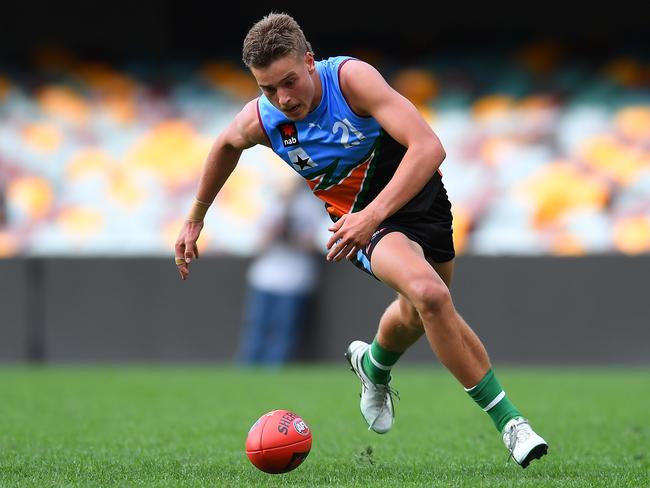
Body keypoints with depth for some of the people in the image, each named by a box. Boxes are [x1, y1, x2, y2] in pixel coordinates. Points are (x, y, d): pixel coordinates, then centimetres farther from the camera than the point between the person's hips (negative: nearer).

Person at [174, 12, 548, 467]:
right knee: (429, 294, -29)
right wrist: (195, 218, 18)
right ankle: (507, 418, -17)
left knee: (420, 314, 21)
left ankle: (374, 365, 58)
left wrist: (373, 214, -42)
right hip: (361, 216, -1)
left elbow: (429, 148, -34)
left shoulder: (351, 77, -28)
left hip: (419, 191, 1)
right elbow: (226, 145, 10)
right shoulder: (260, 121, -17)